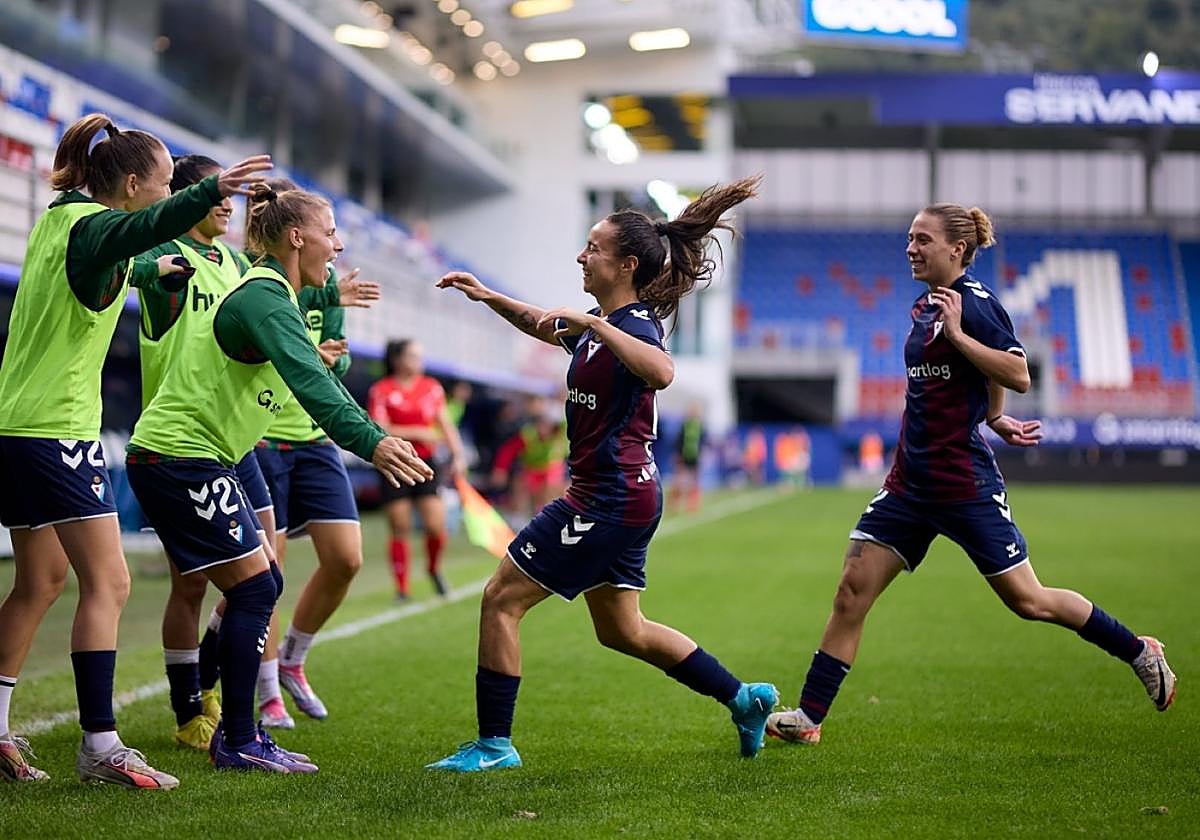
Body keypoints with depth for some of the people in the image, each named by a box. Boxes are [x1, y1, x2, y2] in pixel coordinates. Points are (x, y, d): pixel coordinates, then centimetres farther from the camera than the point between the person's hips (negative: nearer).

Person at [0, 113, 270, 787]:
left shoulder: (59, 219, 15)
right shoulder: (90, 224, -14)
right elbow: (139, 228, -40)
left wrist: (152, 269, 50)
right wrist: (208, 193, -56)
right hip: (58, 428, -10)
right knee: (108, 582, -11)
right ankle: (101, 746, -14)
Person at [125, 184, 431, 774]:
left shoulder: (274, 295, 16)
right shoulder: (265, 296, -17)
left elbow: (313, 372, 24)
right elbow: (308, 381, -32)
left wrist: (374, 436, 24)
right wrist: (369, 441, -42)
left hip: (191, 459, 10)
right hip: (179, 457, -10)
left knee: (259, 588, 10)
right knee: (254, 587, -9)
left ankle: (235, 730, 15)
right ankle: (238, 743, -4)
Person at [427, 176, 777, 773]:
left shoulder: (634, 323, -16)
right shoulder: (599, 323, 13)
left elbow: (661, 371, -40)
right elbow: (543, 324, 35)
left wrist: (592, 323, -37)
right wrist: (487, 296, 24)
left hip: (610, 498, -10)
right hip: (623, 496, 10)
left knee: (501, 599, -4)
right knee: (621, 630, 19)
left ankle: (493, 744, 3)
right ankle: (744, 697, 26)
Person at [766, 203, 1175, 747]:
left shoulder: (974, 302, -12)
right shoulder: (924, 307, 13)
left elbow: (1018, 376, -21)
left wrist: (955, 332, -24)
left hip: (964, 486, -8)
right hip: (910, 483, 8)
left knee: (1027, 601, 1)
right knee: (852, 590, -2)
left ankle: (1139, 653, 20)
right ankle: (809, 717, 1)